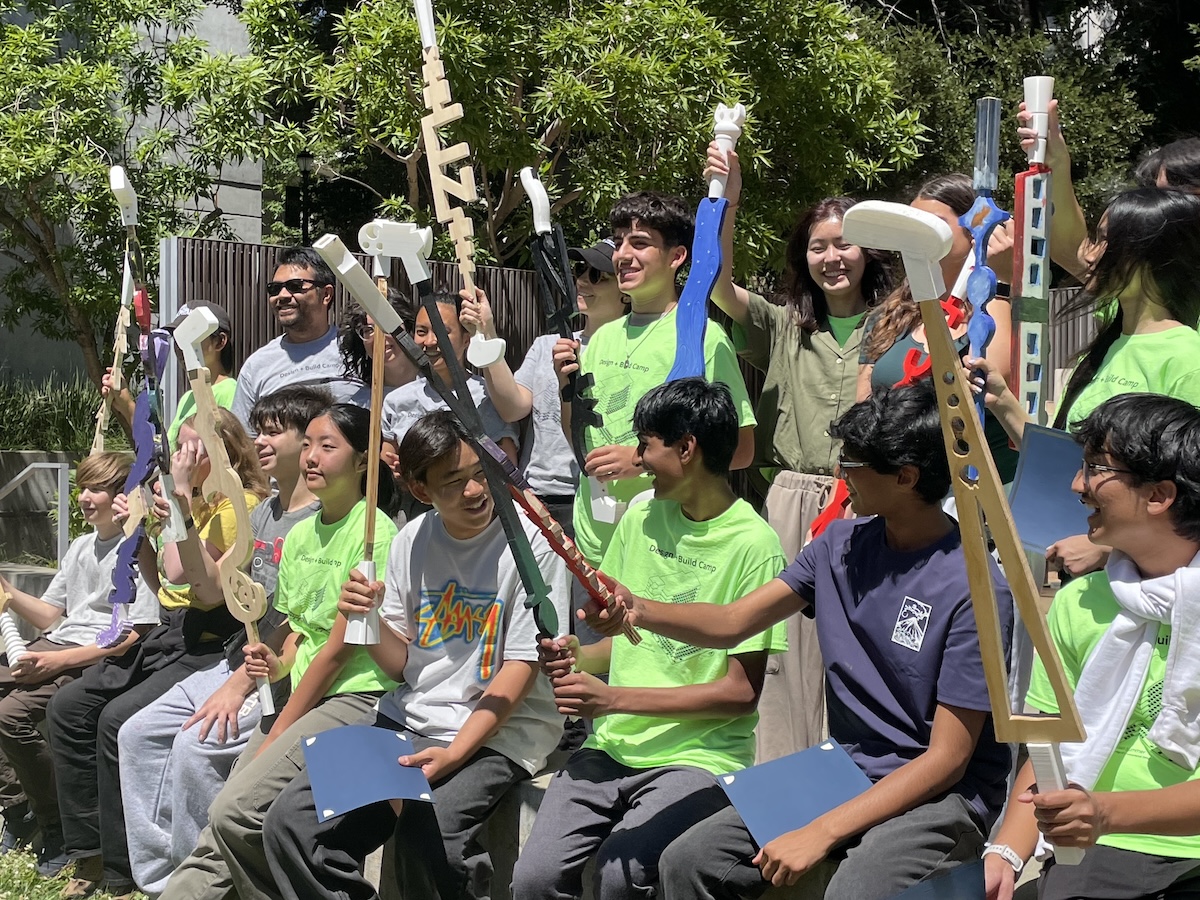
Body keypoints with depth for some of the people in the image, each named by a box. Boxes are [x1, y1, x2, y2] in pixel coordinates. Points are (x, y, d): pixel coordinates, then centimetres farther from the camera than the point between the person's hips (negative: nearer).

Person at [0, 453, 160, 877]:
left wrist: (59, 661, -20)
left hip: (101, 659, -9)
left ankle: (57, 829, -11)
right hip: (55, 645, 9)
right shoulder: (81, 546, 21)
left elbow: (137, 636, -16)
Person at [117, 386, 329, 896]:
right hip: (238, 660, 10)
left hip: (283, 677, -10)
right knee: (139, 734, 4)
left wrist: (240, 684, -22)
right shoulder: (263, 514, 15)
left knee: (196, 746, -26)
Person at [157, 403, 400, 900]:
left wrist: (275, 735, -10)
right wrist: (278, 663, -5)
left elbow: (341, 647, -13)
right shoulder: (300, 534, 14)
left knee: (235, 812, -22)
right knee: (218, 838, -6)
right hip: (304, 695, 7)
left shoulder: (374, 532, -11)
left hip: (357, 696, -7)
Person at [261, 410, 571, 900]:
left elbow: (521, 667, -12)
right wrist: (370, 618, -13)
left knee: (426, 835, -32)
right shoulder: (412, 541, 5)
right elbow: (402, 665, 9)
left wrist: (453, 753, -22)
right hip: (410, 716, 5)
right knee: (290, 824, -11)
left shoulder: (531, 541, -10)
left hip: (500, 730, -5)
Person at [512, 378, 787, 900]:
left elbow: (742, 691, -10)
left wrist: (614, 699, -13)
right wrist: (578, 657, -3)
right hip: (612, 748, 5)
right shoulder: (641, 519, 9)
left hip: (698, 756, -5)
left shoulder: (753, 544, -10)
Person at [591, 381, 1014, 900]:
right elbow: (731, 624, 4)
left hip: (941, 797, -6)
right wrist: (637, 611, -16)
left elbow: (946, 760, -18)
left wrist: (822, 833, -24)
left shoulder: (974, 589, -17)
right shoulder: (842, 543, 4)